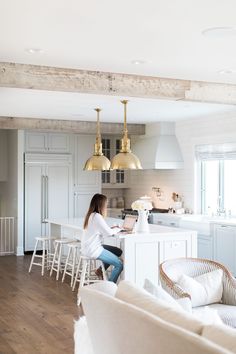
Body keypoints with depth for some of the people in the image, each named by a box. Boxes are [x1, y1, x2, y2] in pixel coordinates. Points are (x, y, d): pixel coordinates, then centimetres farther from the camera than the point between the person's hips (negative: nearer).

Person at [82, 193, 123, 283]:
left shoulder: (91, 215, 10)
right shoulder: (97, 216, -19)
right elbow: (108, 232, -19)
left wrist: (112, 228, 5)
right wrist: (117, 229, 1)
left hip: (88, 248, 10)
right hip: (93, 250, -10)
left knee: (118, 251, 20)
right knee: (119, 265, -9)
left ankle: (100, 270, 23)